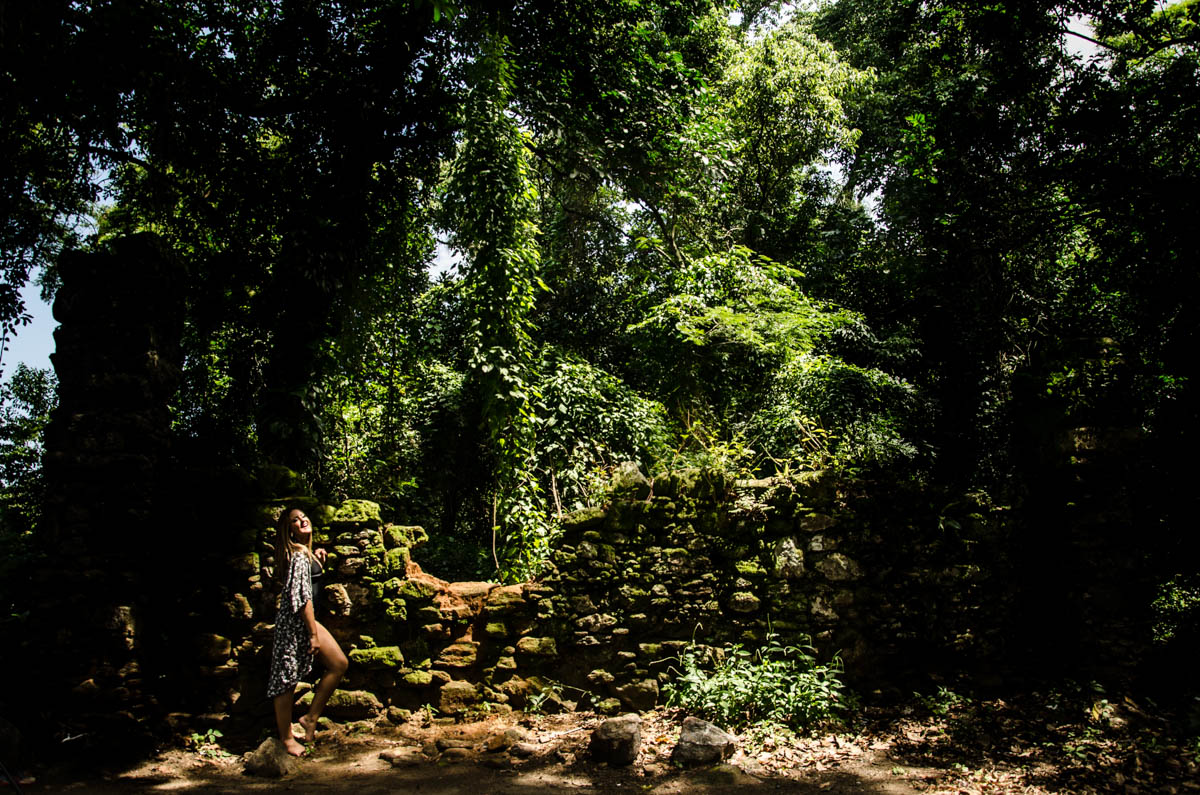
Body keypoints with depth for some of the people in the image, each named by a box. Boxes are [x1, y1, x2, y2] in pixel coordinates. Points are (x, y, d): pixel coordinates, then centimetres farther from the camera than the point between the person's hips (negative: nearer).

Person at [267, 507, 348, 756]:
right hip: (294, 622, -10)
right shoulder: (299, 555, -17)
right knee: (287, 679, 2)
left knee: (339, 664, 6)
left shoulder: (304, 551, 10)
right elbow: (301, 597, -21)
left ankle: (311, 718, 14)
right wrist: (313, 634, -19)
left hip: (305, 619, 10)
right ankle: (286, 737, 13)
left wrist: (316, 557, 16)